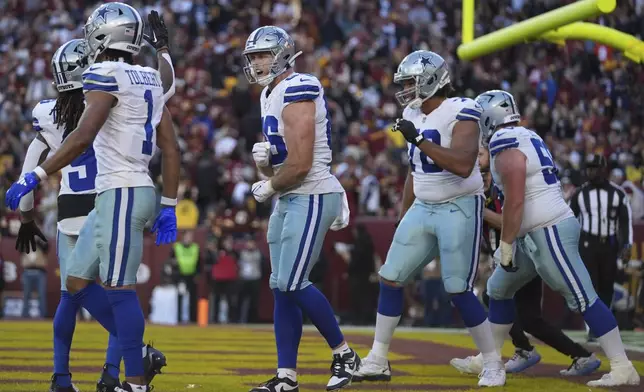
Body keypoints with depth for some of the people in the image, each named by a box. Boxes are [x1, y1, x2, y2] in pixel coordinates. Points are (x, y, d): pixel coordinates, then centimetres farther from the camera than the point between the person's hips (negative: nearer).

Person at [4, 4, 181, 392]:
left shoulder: (106, 76, -10)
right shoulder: (149, 82, 15)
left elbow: (83, 137, -21)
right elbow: (172, 149, 14)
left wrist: (34, 178, -19)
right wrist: (168, 208, 17)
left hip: (122, 194, -9)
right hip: (116, 194, 9)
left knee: (119, 289, -5)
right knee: (79, 282, 14)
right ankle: (139, 353, 16)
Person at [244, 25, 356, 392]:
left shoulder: (297, 93, -16)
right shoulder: (271, 96, 15)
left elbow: (300, 165, -21)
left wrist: (268, 189, -5)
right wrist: (263, 158, -2)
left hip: (312, 198, -10)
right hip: (289, 200, 10)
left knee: (292, 283, -12)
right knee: (281, 287, 6)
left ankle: (344, 354, 3)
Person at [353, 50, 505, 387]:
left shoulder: (461, 113, -15)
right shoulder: (414, 116, 10)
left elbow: (463, 166, -29)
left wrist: (420, 140, -29)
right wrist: (403, 217, 20)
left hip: (459, 209, -8)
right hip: (422, 209, 8)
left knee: (459, 291, -8)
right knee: (390, 279, 4)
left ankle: (493, 364, 6)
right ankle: (377, 361, 13)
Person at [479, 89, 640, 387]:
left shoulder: (505, 145, -15)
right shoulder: (527, 138, 15)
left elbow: (515, 202, -20)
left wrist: (506, 246, -13)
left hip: (549, 232, -11)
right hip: (536, 235, 11)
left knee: (583, 298, -9)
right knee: (499, 288, 18)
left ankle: (622, 369, -9)